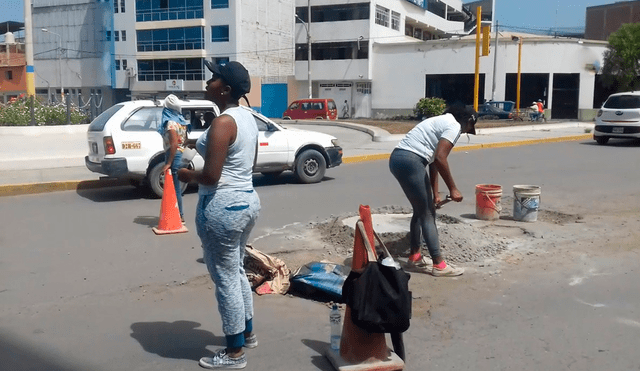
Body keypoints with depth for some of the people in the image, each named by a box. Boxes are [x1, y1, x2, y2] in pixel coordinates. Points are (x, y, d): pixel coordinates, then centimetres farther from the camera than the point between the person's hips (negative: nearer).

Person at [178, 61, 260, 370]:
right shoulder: (247, 118, 9)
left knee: (225, 278, 2)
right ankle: (247, 333, 37)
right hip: (247, 201, 10)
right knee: (236, 271, 23)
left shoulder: (222, 123, -20)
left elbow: (211, 176, -23)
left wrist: (188, 175, -5)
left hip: (222, 207, -10)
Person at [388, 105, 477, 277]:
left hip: (398, 158, 10)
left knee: (421, 210, 20)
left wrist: (435, 193, 31)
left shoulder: (443, 122, 27)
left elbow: (433, 160, 29)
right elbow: (439, 159, -17)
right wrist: (452, 188, -9)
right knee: (427, 214, -1)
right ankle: (438, 264, 6)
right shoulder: (454, 126, -4)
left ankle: (414, 258, 28)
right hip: (410, 161, -10)